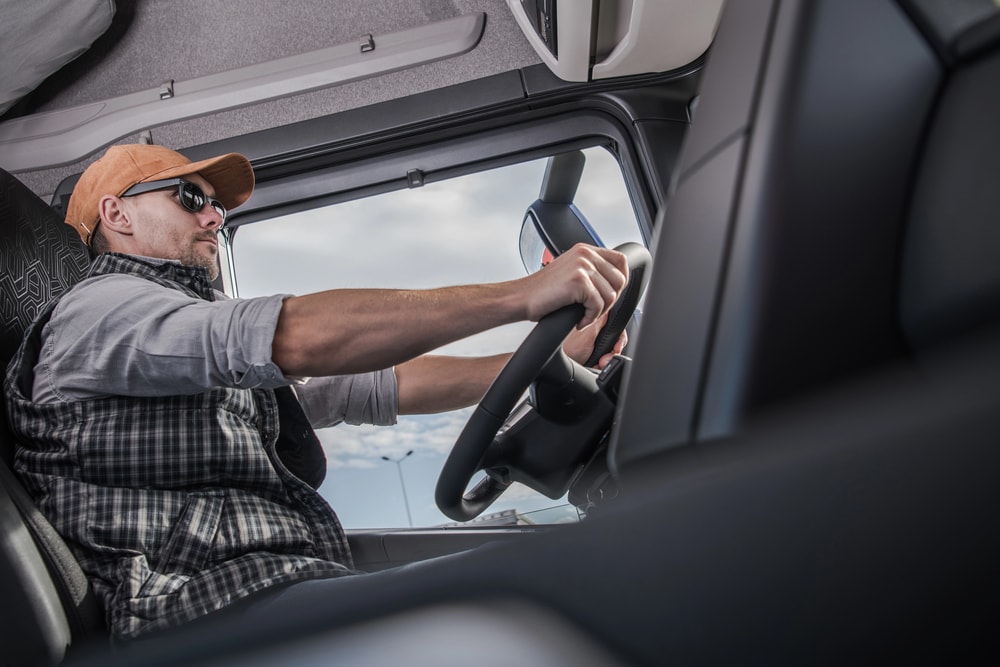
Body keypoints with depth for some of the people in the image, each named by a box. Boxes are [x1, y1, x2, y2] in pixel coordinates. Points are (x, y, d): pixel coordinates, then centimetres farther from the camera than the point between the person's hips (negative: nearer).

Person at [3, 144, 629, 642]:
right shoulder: (100, 307, -1)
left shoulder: (231, 361, 28)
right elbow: (302, 337, -19)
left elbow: (391, 383, 23)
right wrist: (524, 294, -21)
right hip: (224, 610, -8)